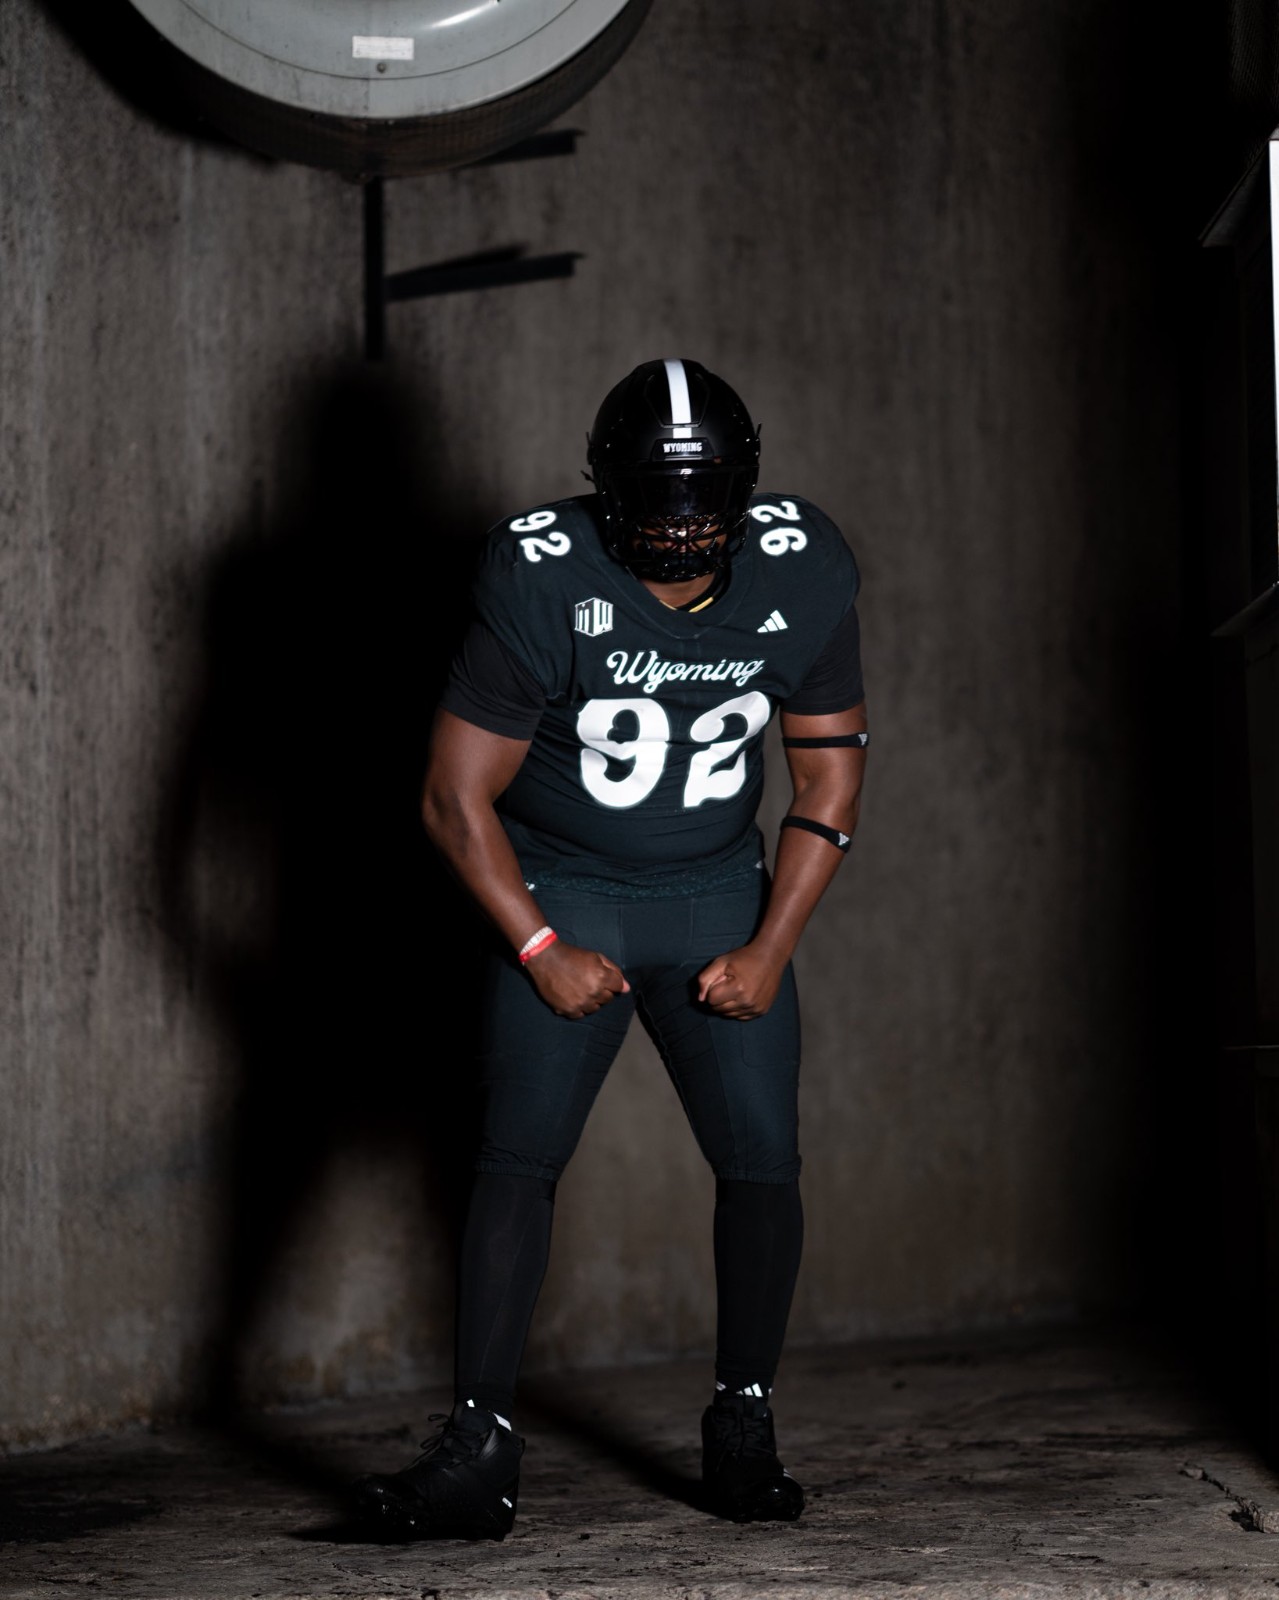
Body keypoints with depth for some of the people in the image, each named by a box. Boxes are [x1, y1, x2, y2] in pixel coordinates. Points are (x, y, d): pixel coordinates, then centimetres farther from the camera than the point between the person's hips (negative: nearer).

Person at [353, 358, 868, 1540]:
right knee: (519, 1153, -14)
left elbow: (832, 775, -1)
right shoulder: (542, 581, -23)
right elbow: (458, 796, -15)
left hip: (719, 890, 3)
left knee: (762, 1155, -4)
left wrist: (769, 948, -7)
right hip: (561, 891, -3)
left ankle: (744, 1426, 12)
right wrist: (542, 952, -16)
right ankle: (480, 1451, -16)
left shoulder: (803, 573, -13)